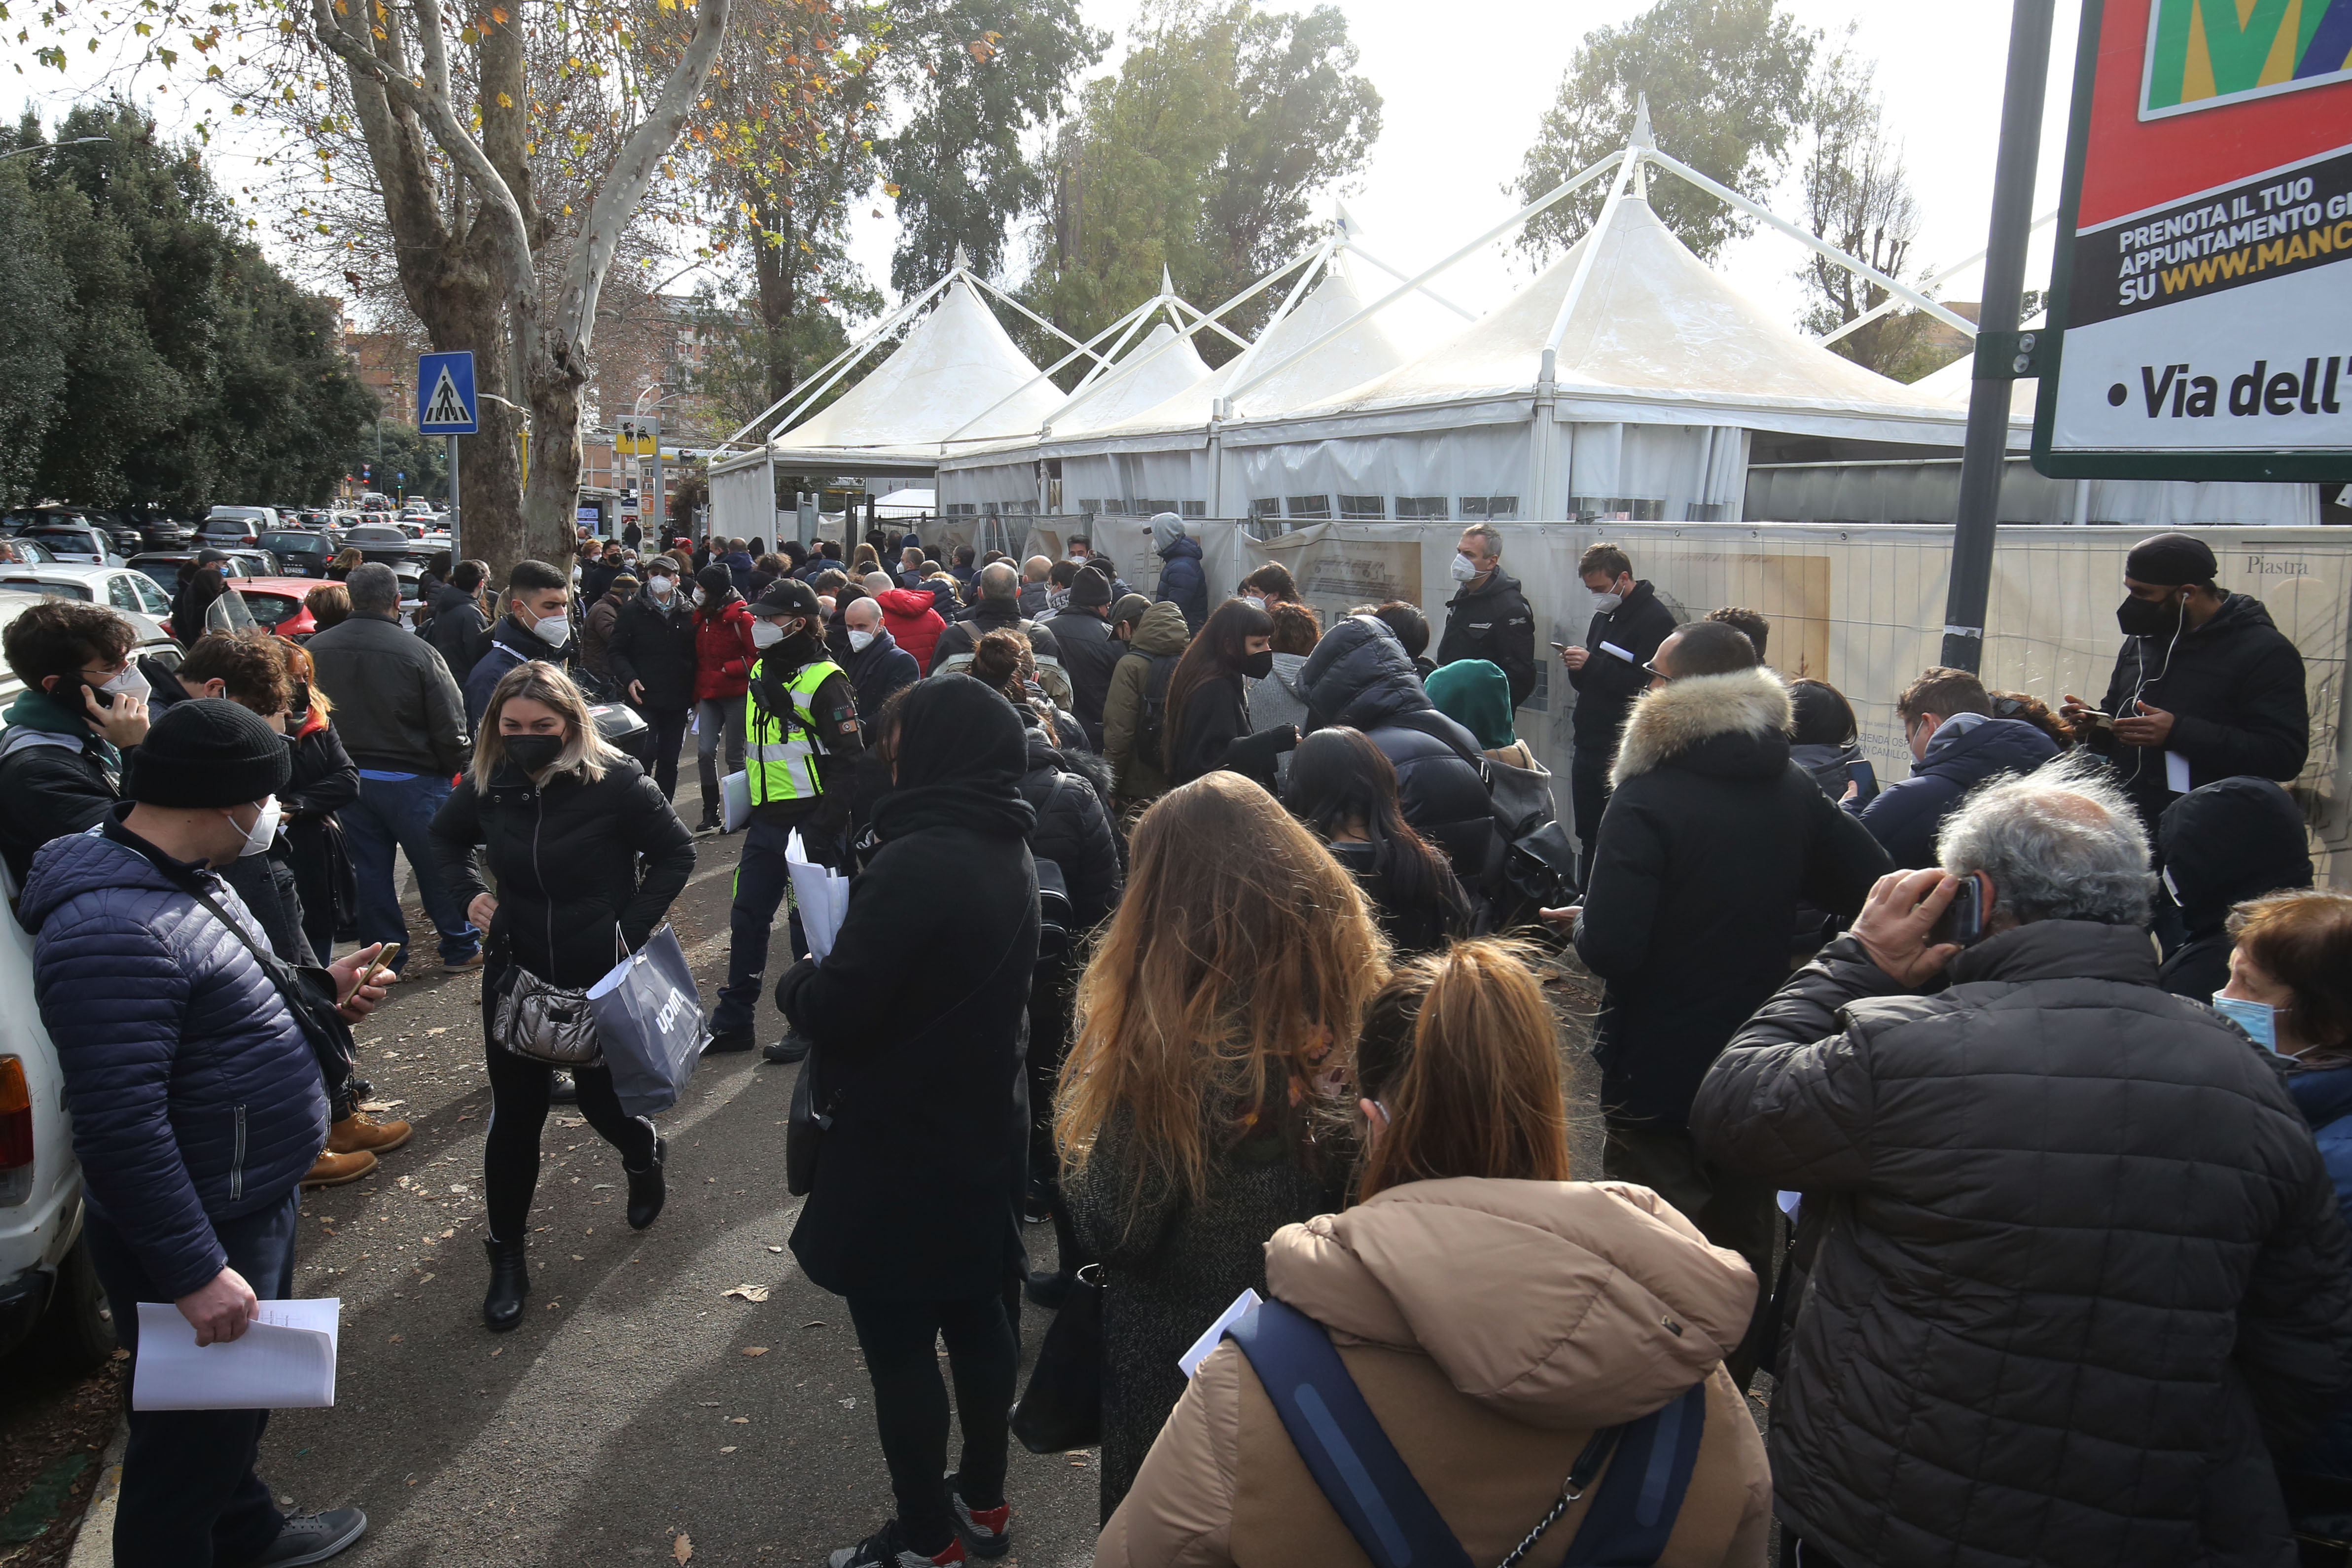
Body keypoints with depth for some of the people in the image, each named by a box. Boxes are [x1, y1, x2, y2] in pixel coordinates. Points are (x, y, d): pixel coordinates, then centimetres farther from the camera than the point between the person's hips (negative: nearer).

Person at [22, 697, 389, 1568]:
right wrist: (194, 1271, -26)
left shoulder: (188, 878, 5)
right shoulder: (114, 930, -30)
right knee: (193, 1437, 10)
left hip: (254, 1202, 11)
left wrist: (316, 993, 7)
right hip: (199, 1233, -10)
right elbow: (119, 1127, -31)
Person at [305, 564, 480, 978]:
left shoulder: (317, 650, -2)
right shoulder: (417, 652, -17)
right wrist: (456, 769, 3)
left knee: (369, 869, 13)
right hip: (410, 779, -4)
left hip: (345, 778, 4)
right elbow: (450, 728, -14)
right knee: (437, 866, 9)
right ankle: (461, 948, 19)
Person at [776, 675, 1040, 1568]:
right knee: (976, 1317, 21)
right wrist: (834, 980, 7)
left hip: (901, 1144, -9)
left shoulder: (916, 864, -26)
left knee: (898, 1343, 7)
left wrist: (795, 984, -4)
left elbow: (836, 1007, -25)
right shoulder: (1008, 854, 3)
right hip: (982, 1127, 9)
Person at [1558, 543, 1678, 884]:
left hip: (1623, 751, -9)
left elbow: (1648, 683, -22)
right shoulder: (1603, 616, 16)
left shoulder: (1656, 619, -12)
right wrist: (1577, 667, -2)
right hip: (1588, 745, 9)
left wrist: (1592, 665, -22)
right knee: (1588, 835, 14)